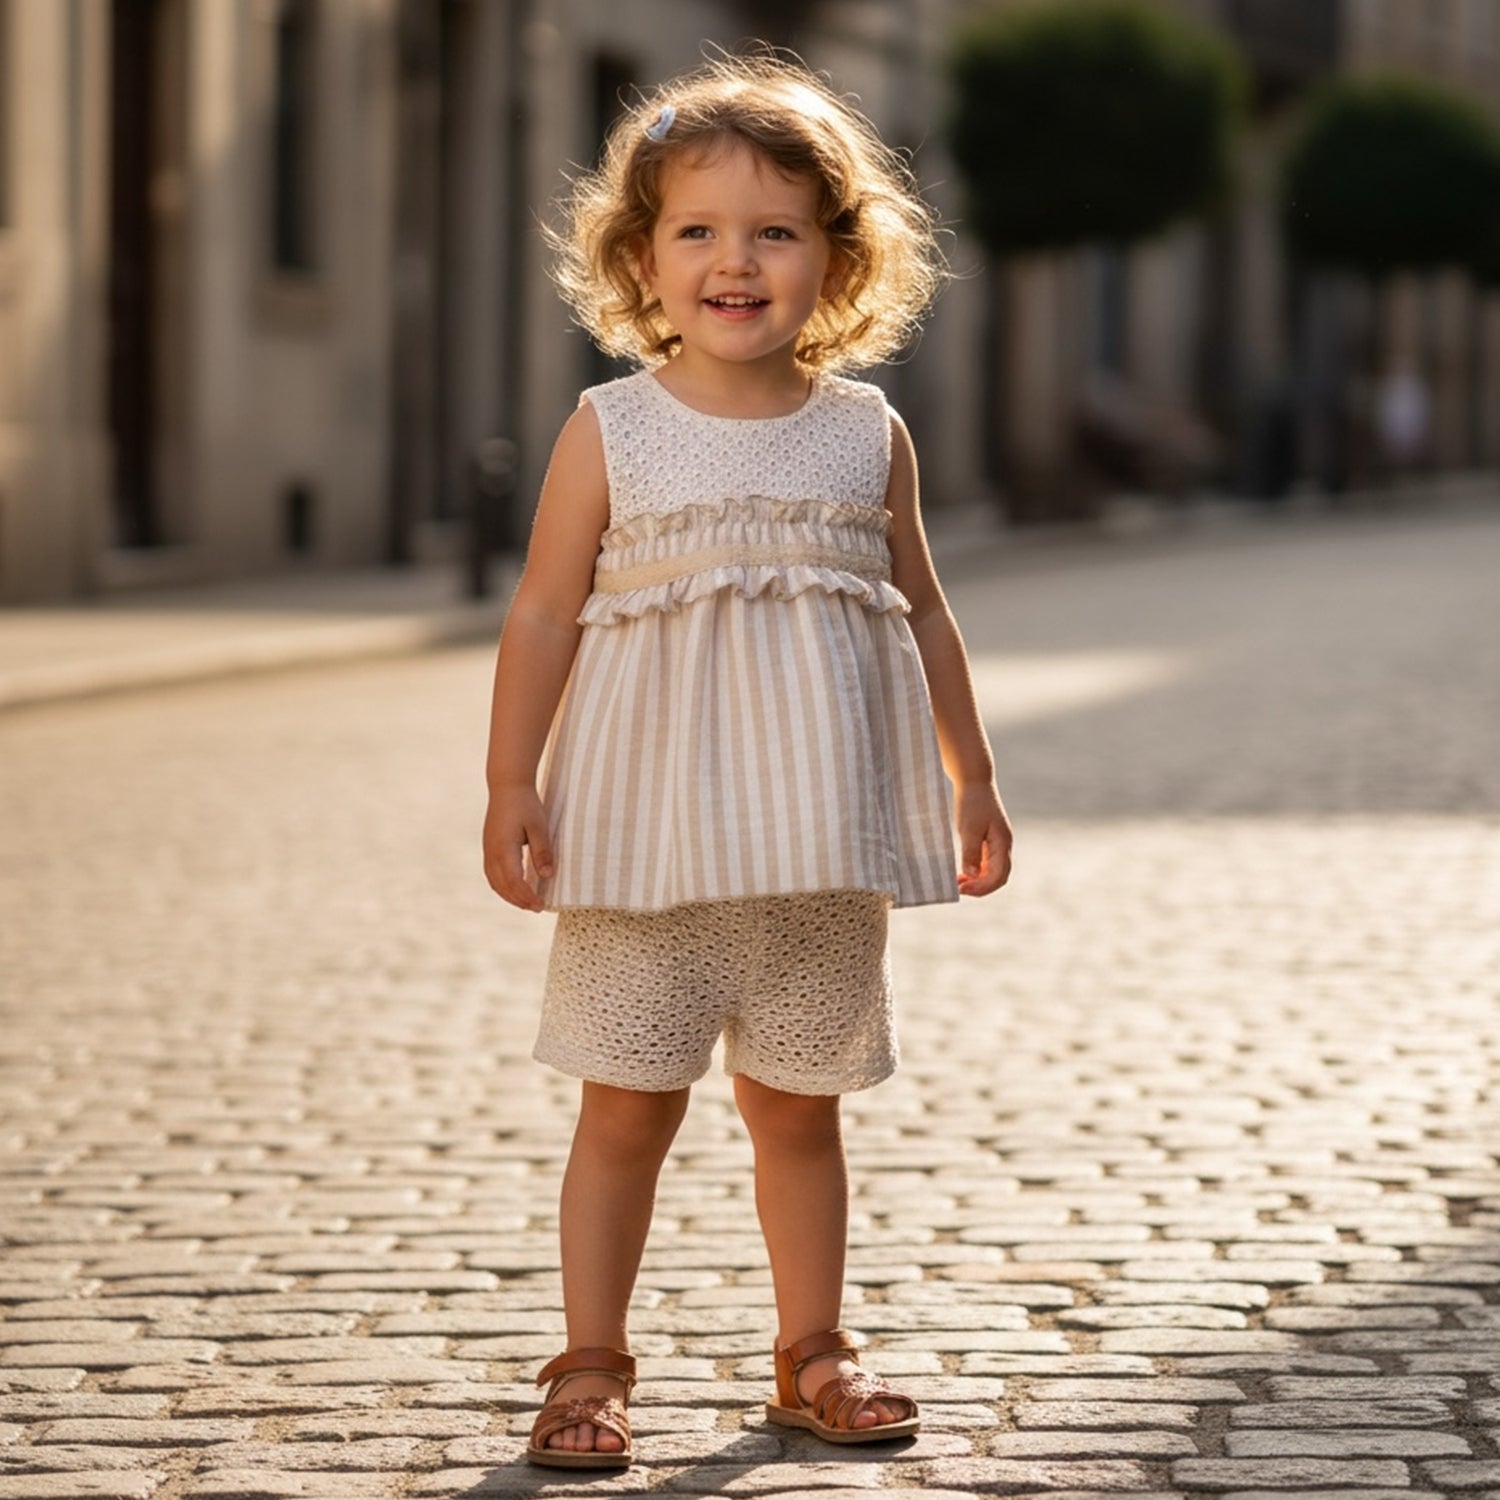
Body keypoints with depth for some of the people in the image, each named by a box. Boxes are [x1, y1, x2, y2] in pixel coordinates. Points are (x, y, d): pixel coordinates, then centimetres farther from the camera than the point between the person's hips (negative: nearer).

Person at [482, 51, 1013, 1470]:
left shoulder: (869, 436, 5)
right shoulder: (610, 433, -2)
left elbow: (922, 613, 13)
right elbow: (544, 614, -2)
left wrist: (971, 779, 13)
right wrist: (513, 788, -8)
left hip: (819, 838, 2)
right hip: (648, 833, -2)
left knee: (798, 1105, 12)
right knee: (626, 1107, 3)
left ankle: (812, 1352, 25)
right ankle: (591, 1367, 14)